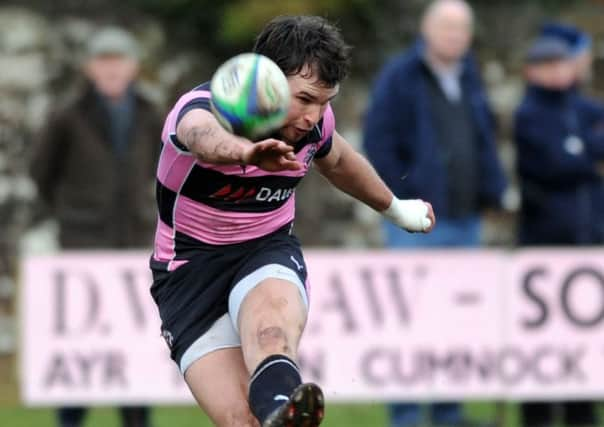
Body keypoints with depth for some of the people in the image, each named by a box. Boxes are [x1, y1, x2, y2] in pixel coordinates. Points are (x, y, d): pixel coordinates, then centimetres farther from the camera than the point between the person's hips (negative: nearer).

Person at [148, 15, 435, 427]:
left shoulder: (313, 121, -2)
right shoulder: (203, 106, -22)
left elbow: (336, 160, 23)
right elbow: (203, 135, -49)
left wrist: (395, 208, 40)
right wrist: (245, 151, -73)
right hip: (193, 267, -2)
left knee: (273, 303, -39)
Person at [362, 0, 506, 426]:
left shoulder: (469, 77, 14)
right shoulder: (400, 76, -6)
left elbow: (484, 139, 23)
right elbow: (378, 143, -10)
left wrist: (492, 191, 12)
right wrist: (404, 201, -13)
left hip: (465, 221, 7)